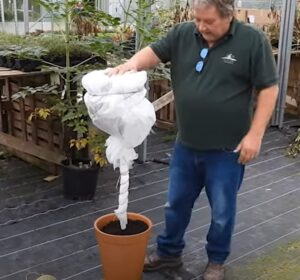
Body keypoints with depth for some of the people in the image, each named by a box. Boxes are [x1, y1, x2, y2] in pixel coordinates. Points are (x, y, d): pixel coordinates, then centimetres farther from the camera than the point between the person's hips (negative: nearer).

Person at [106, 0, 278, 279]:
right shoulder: (182, 34, 1)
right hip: (186, 144, 4)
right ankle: (169, 252, 39)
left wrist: (255, 134, -14)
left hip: (226, 148, -4)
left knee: (222, 211, 12)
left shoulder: (253, 40, -11)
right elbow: (153, 52, -4)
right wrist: (133, 63, -27)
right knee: (176, 204, 18)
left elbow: (268, 88, -10)